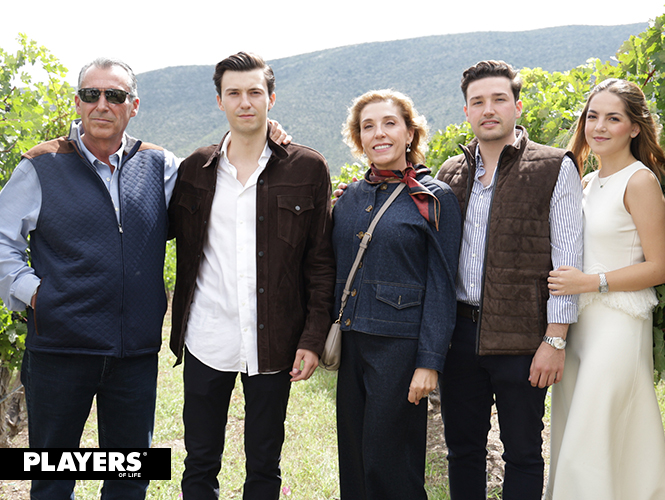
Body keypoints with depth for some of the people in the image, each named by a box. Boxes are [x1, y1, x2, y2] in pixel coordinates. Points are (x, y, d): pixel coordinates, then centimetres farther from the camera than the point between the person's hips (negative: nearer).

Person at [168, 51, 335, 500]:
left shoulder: (307, 168, -1)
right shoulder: (195, 169, 7)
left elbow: (321, 261, -1)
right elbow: (175, 239, 13)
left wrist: (313, 337, -6)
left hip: (273, 344, -2)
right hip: (206, 341, 2)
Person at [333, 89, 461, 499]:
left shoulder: (435, 199, -5)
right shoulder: (349, 199, 9)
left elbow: (442, 288, -8)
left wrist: (430, 362, -13)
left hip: (400, 343, -5)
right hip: (352, 343, 5)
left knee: (388, 464, 2)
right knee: (353, 457, 13)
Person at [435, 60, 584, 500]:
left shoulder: (555, 168, -3)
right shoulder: (451, 173, 11)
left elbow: (567, 260, -7)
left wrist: (555, 340, -11)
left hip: (520, 335, -4)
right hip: (459, 330, 4)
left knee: (523, 452, 9)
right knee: (462, 448, 15)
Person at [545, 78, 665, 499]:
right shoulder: (589, 183, 13)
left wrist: (590, 282, -17)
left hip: (618, 324, -7)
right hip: (579, 322, 7)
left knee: (588, 449, -5)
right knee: (569, 442, 12)